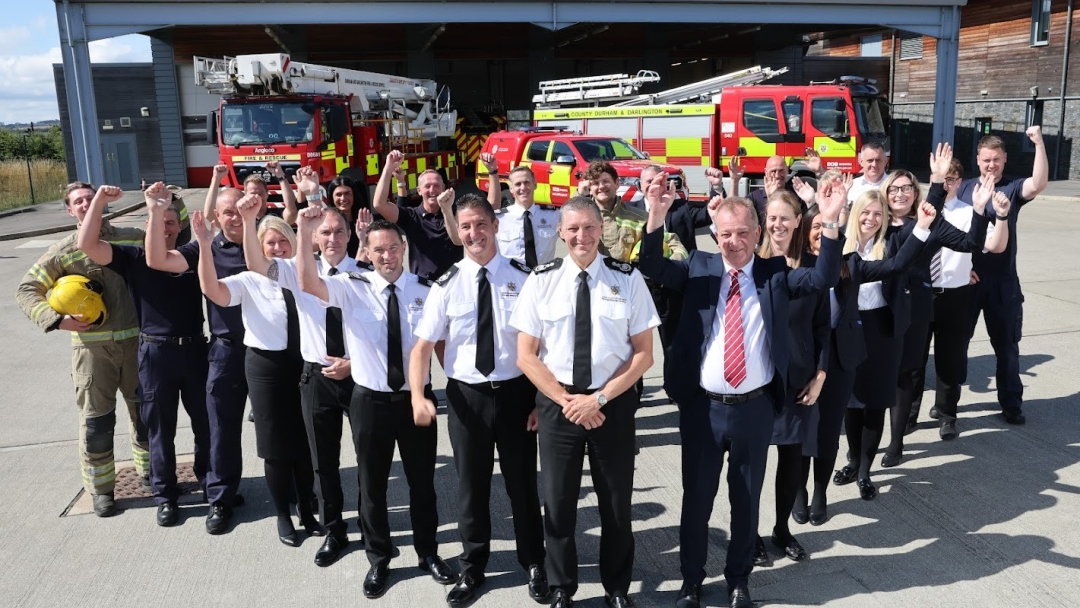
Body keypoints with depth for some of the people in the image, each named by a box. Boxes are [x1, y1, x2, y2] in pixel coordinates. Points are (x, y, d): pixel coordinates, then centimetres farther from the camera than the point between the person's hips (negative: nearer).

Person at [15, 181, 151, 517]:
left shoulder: (132, 238, 2)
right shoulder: (64, 250, -1)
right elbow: (26, 290, 2)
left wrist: (170, 201, -5)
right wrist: (56, 319, -13)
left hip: (135, 341, 1)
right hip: (92, 347, -1)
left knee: (144, 411, 13)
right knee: (96, 420, 5)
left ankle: (150, 472, 33)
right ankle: (101, 489, 19)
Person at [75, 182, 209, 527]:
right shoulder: (133, 257, 0)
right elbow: (87, 245, -11)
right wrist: (100, 200, -15)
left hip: (194, 348, 2)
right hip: (156, 352, -2)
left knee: (205, 421, 14)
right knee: (160, 428, 8)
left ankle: (207, 477, 36)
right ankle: (165, 494, 22)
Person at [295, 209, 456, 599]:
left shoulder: (426, 290, -2)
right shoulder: (351, 288, -7)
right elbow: (309, 284, -24)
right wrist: (305, 234, -34)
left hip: (416, 398, 1)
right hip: (370, 401, -1)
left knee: (422, 481, 16)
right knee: (372, 485, 14)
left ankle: (428, 553, 38)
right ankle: (379, 561, 35)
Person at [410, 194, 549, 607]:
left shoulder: (522, 278, -5)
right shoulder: (446, 285, -4)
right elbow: (423, 345, -6)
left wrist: (544, 399, -5)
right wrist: (418, 395, -21)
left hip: (516, 392, -1)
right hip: (465, 396, 1)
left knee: (522, 483, 15)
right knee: (471, 486, 15)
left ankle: (533, 564, 37)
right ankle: (472, 569, 37)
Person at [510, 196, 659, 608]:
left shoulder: (628, 279, -4)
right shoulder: (541, 280, -3)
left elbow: (643, 354, -4)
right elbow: (526, 356, -3)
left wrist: (598, 398, -13)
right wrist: (567, 400, -12)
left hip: (614, 403, 0)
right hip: (557, 403, 0)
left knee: (616, 502, 13)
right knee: (558, 502, 11)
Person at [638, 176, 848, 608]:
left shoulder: (776, 273, 1)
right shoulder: (698, 267, 1)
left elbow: (824, 278, -12)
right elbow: (652, 268, -12)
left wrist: (831, 223, -24)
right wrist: (656, 216, -26)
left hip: (755, 408, 1)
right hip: (702, 407, 0)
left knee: (747, 498, 15)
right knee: (696, 496, 12)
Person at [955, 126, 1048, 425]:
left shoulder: (1013, 189, -1)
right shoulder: (964, 188, 1)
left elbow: (1039, 184, -23)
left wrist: (1039, 143, -31)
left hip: (1003, 281, 0)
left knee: (1006, 343, 10)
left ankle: (1011, 403, 23)